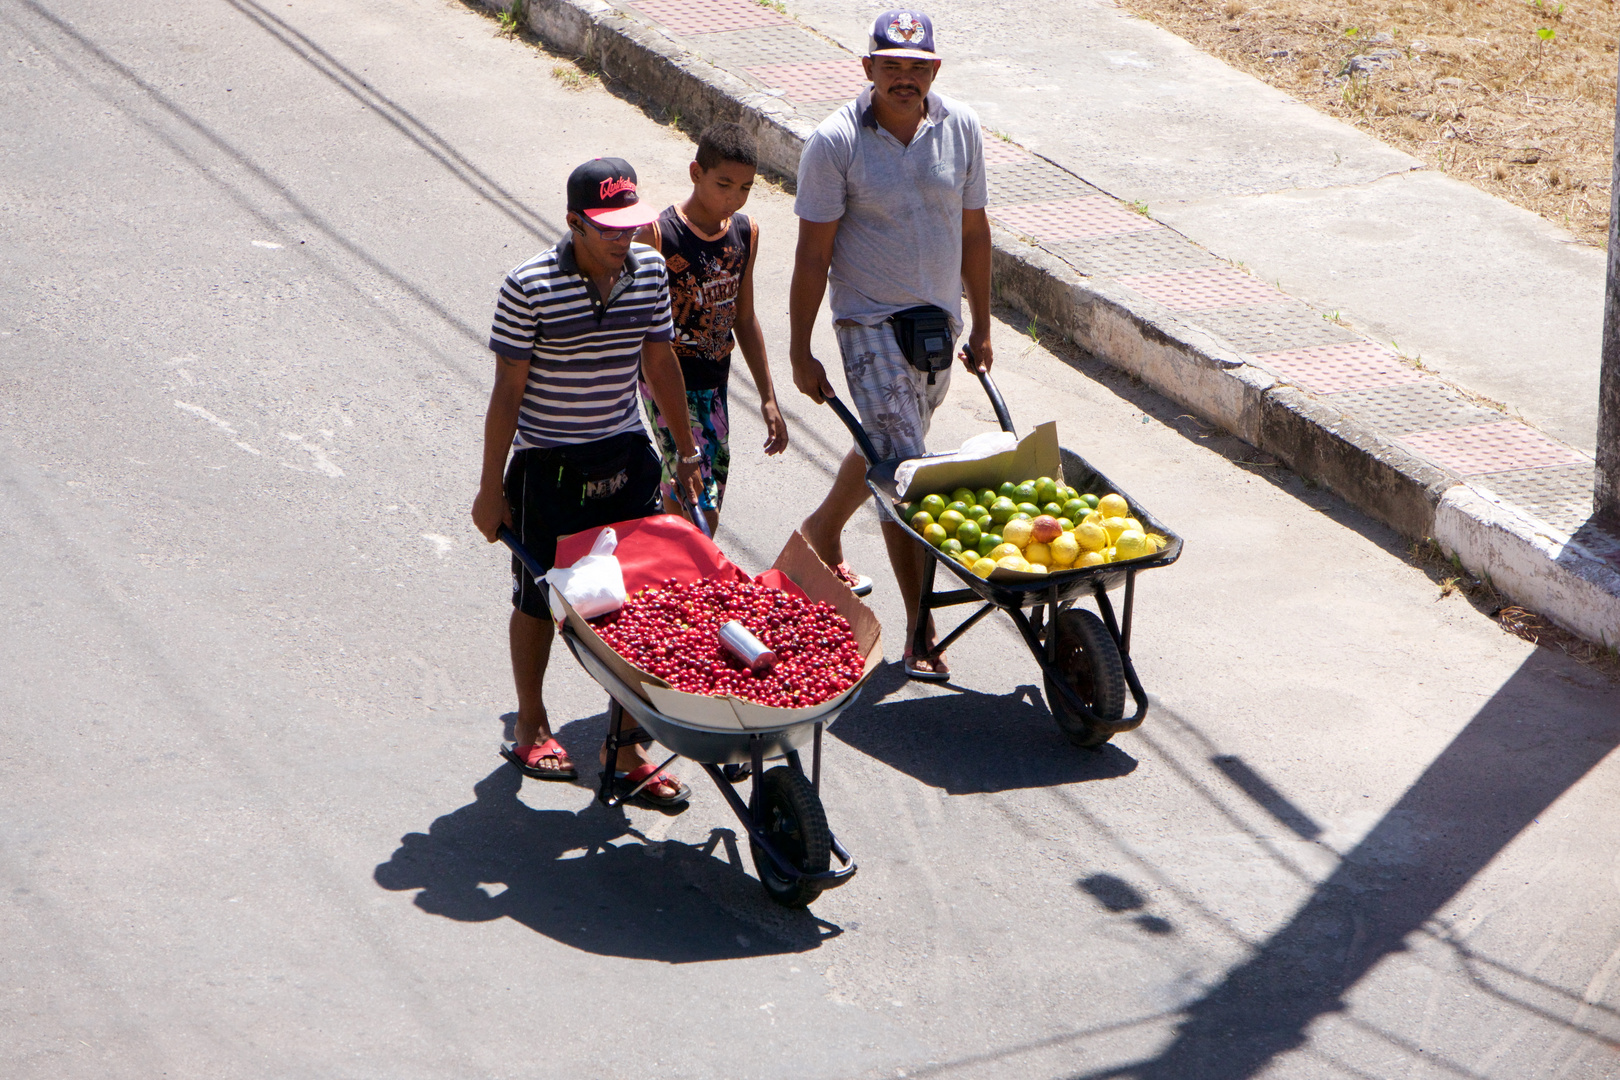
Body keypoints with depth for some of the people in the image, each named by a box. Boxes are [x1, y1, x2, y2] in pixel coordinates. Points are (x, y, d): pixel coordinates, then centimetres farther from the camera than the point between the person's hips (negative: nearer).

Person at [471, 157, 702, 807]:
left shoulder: (648, 271, -2)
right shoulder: (530, 287, -17)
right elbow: (507, 391, -11)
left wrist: (685, 451, 16)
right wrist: (492, 486, -8)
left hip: (626, 460, 4)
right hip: (548, 467, -4)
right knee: (538, 602, 11)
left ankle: (627, 747, 11)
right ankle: (530, 729, 32)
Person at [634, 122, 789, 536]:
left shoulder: (745, 232, 4)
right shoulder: (658, 235, -17)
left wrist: (768, 398, 15)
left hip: (714, 385, 7)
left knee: (682, 499, 13)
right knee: (701, 508, -12)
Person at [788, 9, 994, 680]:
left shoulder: (961, 129, -1)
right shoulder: (836, 142, -14)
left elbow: (973, 231, 9)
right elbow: (813, 253, -10)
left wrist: (981, 327, 14)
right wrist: (800, 354, -8)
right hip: (871, 322, -5)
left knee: (887, 449, 21)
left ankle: (822, 532, 49)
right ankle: (919, 628, -10)